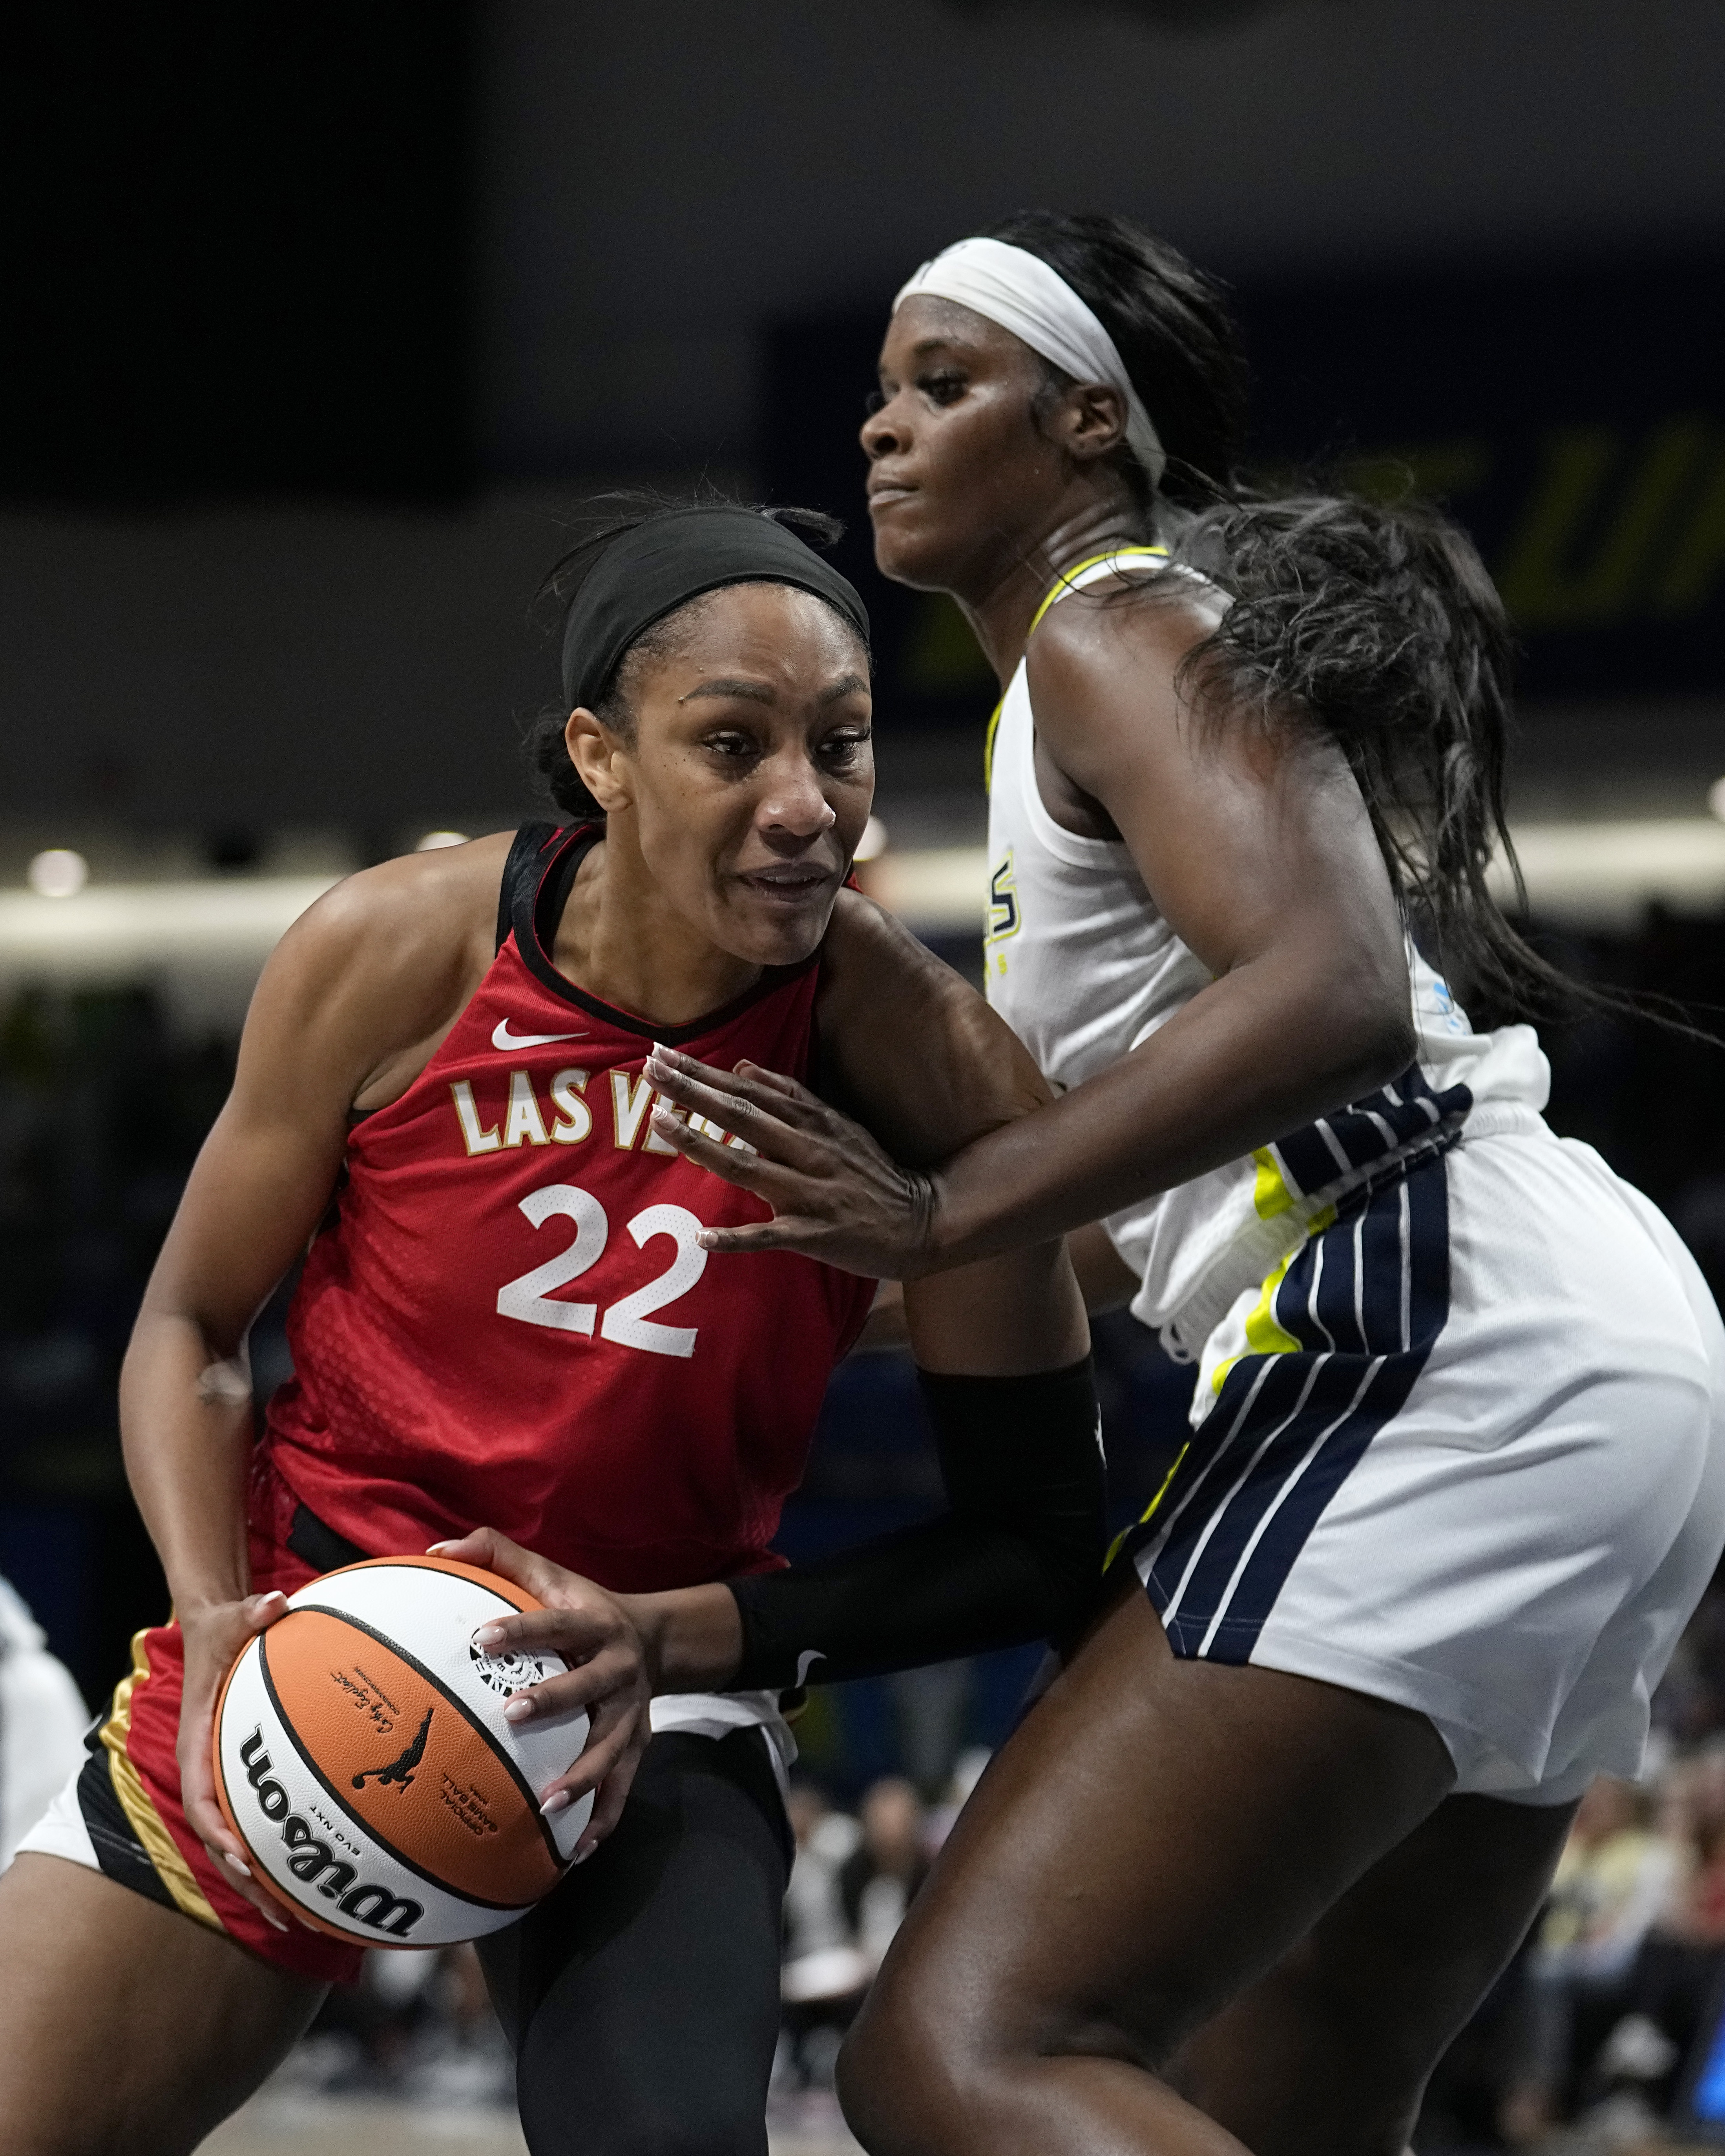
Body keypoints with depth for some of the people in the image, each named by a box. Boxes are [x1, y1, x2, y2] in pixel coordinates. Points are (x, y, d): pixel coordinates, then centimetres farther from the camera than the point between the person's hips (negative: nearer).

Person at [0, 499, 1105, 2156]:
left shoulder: (925, 1065, -17)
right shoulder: (393, 955, -15)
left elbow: (1038, 1540, -10)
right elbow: (191, 1324, 1)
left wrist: (677, 1639, -20)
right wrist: (215, 1618, -16)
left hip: (640, 1711, -1)